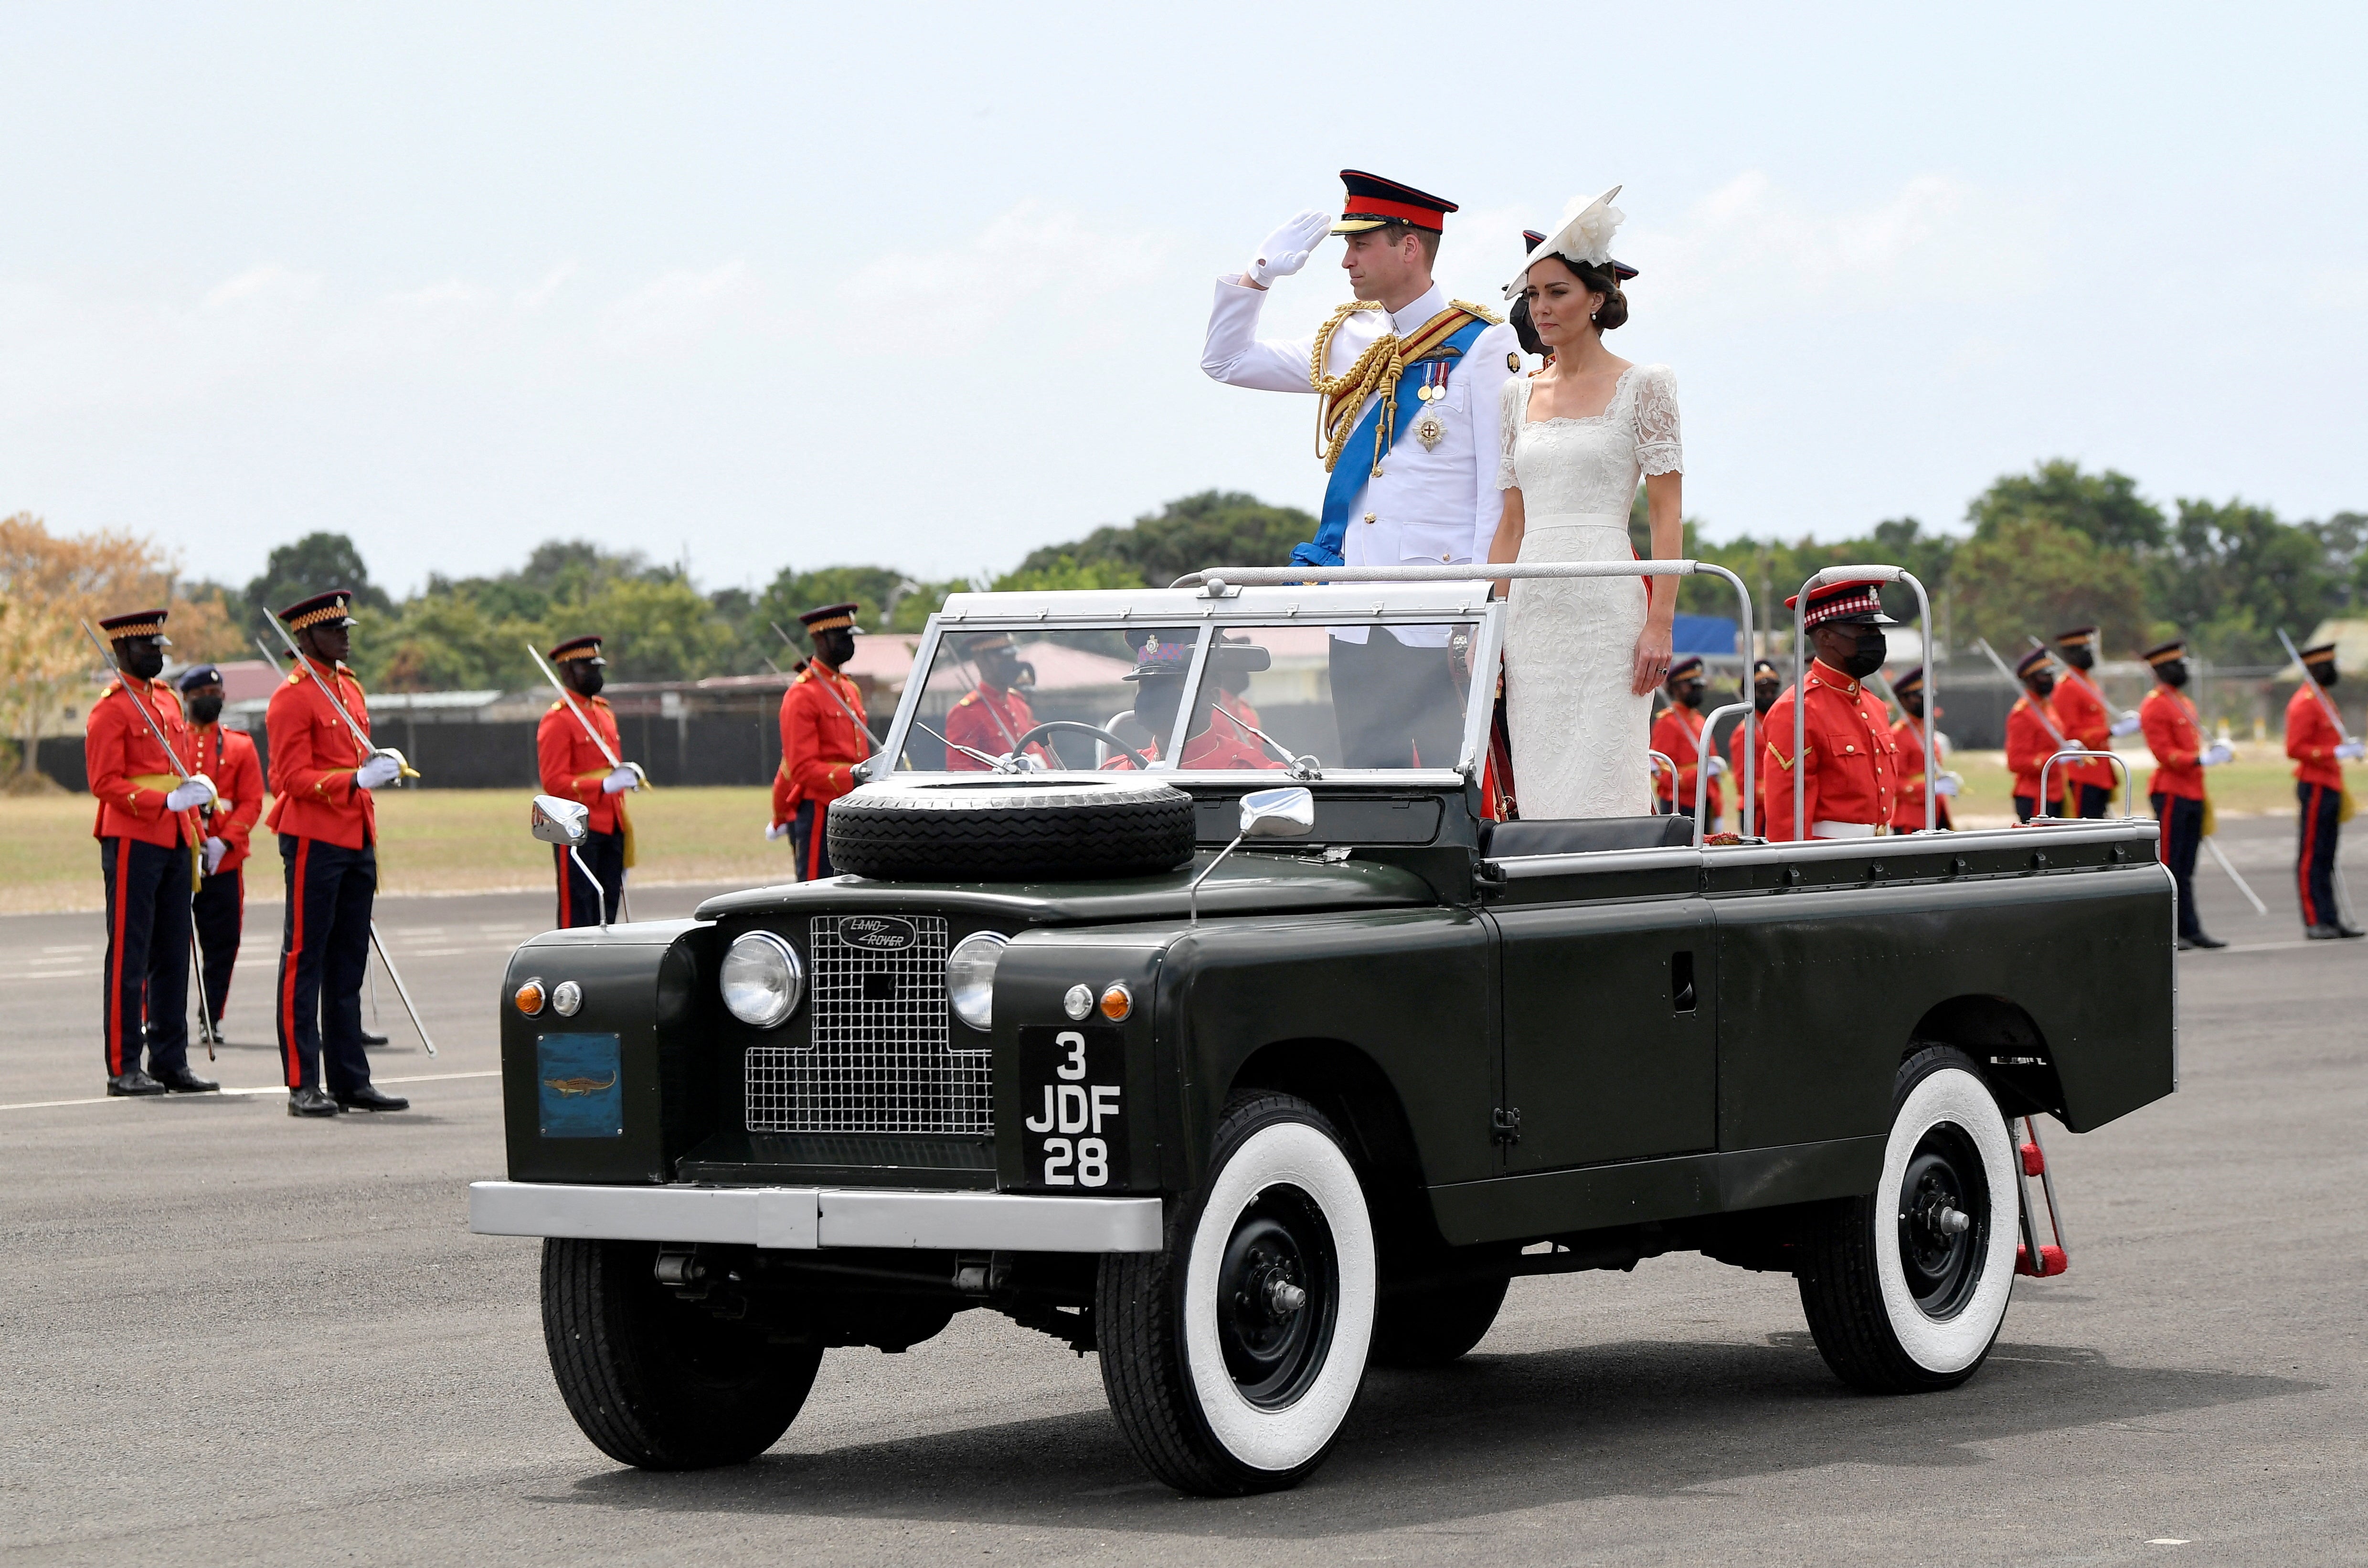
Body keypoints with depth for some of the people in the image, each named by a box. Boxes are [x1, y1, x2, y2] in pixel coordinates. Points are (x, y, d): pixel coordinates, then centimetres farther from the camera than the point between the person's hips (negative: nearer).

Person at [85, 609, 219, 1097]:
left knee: (173, 959, 9)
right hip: (133, 842, -8)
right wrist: (167, 802, -22)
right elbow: (105, 783, -14)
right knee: (129, 958, -5)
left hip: (175, 844, 8)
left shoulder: (167, 700, 17)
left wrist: (199, 834, 14)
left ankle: (171, 1063, 13)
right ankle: (124, 1068, -2)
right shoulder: (111, 709, -8)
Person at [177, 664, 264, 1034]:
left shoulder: (241, 746, 10)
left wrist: (223, 842, -12)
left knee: (222, 944, 3)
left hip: (224, 862, 2)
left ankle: (212, 1018, 13)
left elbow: (252, 802, 4)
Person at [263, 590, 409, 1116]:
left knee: (348, 965, 11)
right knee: (305, 962, -5)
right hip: (313, 840, -9)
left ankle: (350, 1080, 15)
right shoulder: (292, 698, -10)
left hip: (357, 840, 9)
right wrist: (356, 779, -26)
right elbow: (295, 778, -16)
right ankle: (303, 1086, -5)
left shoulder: (350, 688, 16)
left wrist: (379, 762, 8)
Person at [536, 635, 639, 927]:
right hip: (578, 829, -8)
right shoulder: (557, 720, -10)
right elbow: (554, 783, -16)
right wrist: (605, 785, -26)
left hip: (611, 826, 8)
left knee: (608, 910, 7)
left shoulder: (605, 713, 17)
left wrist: (628, 775, 8)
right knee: (578, 913, -7)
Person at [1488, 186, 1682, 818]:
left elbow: (1667, 515, -4)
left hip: (1608, 606, -5)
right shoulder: (1520, 396, 15)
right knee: (1539, 788, 2)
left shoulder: (1642, 387, 0)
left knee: (1601, 786, -10)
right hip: (1532, 611, 5)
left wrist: (1660, 623, -12)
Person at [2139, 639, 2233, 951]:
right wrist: (2200, 759, -26)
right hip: (2171, 793, -9)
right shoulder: (2155, 706, -10)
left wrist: (2214, 751, 7)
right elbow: (2165, 754, -18)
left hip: (2193, 794, 9)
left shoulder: (2184, 703, 19)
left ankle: (2190, 929, 11)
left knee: (2185, 869, 10)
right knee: (2167, 864, -7)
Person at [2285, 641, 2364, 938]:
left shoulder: (2321, 700, 18)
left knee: (2325, 858, 10)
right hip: (2315, 788, -10)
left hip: (2329, 788, 10)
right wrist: (2337, 753, -23)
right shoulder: (2304, 704, -14)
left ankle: (2331, 920, 12)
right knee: (2311, 858, -6)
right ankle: (2315, 922, -6)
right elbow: (2295, 749, -21)